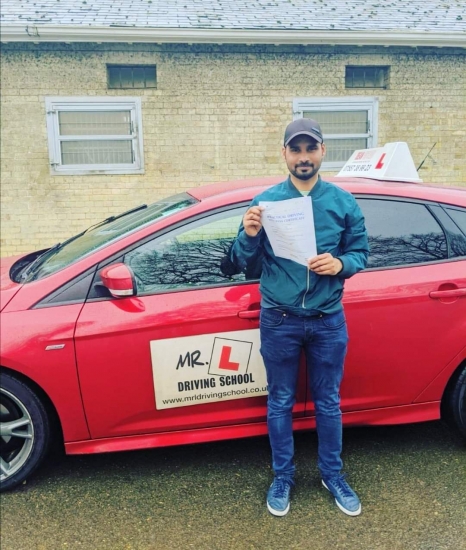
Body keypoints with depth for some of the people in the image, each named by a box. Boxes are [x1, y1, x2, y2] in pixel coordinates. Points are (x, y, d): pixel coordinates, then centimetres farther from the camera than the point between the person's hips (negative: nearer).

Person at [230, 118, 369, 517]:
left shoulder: (343, 202, 0)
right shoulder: (266, 201, -3)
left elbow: (361, 252, 5)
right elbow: (243, 262, -2)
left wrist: (341, 264, -17)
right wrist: (249, 235, -23)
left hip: (328, 320, 1)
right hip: (279, 321, 0)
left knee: (328, 401, 15)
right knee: (280, 402, 13)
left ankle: (333, 475, 37)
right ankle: (283, 477, 33)